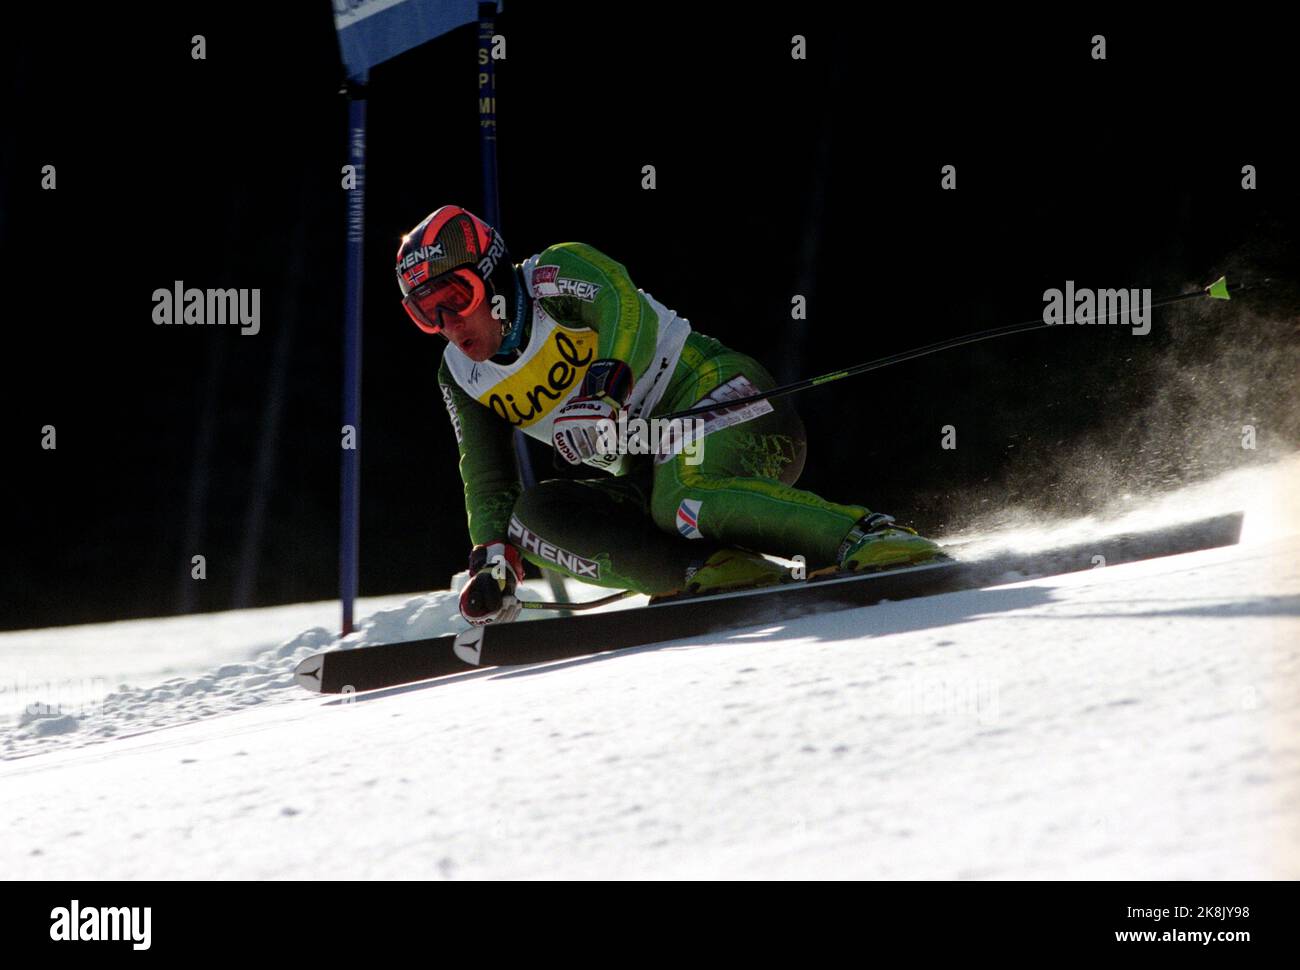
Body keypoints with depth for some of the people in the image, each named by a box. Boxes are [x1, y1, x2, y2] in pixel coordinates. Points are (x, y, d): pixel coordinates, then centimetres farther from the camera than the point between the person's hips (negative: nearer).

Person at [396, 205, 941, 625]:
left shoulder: (552, 278, -10)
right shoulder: (462, 380, 9)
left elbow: (626, 307, -29)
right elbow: (488, 485, 13)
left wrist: (606, 386, -46)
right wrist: (492, 563, -4)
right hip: (645, 470, 7)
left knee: (682, 498, -38)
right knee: (532, 516, -16)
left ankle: (868, 538, -36)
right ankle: (710, 570, -27)